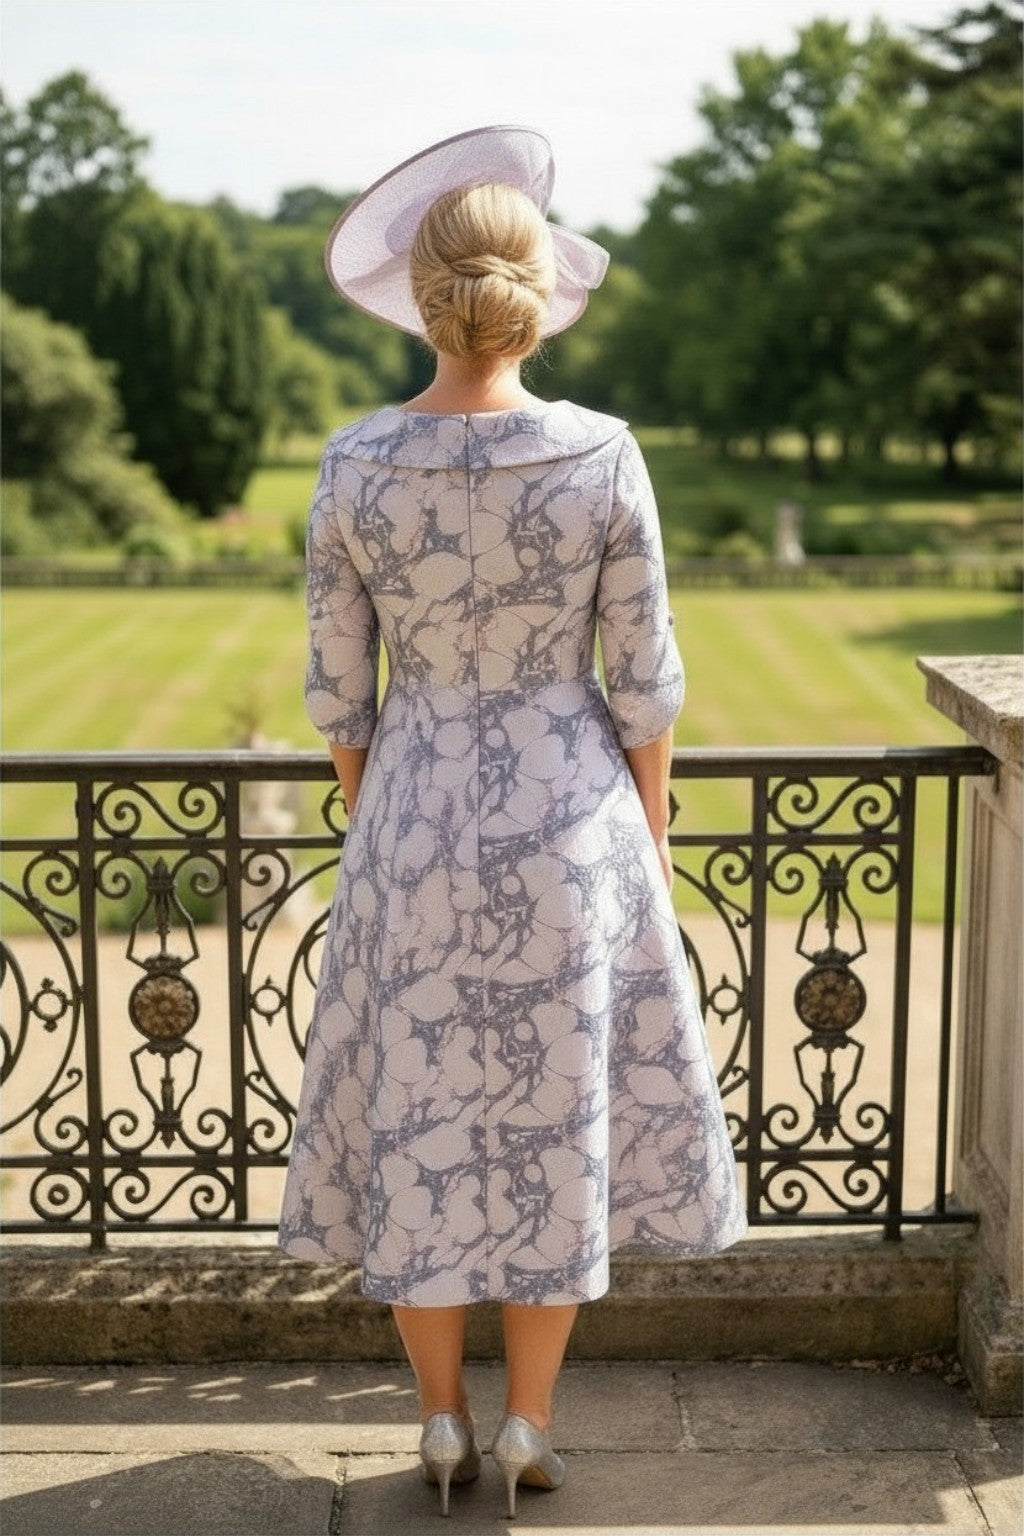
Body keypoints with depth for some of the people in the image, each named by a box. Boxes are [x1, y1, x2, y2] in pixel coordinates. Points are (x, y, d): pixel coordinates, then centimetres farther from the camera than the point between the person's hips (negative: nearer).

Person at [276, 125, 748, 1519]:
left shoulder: (353, 466, -10)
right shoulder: (605, 456, -13)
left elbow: (338, 685, -3)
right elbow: (644, 682, -8)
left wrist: (372, 833, 12)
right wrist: (652, 845, 5)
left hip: (420, 818, 1)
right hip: (570, 819, 0)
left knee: (421, 1115, 14)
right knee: (558, 1113, 12)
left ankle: (443, 1426, 25)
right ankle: (530, 1428, 23)